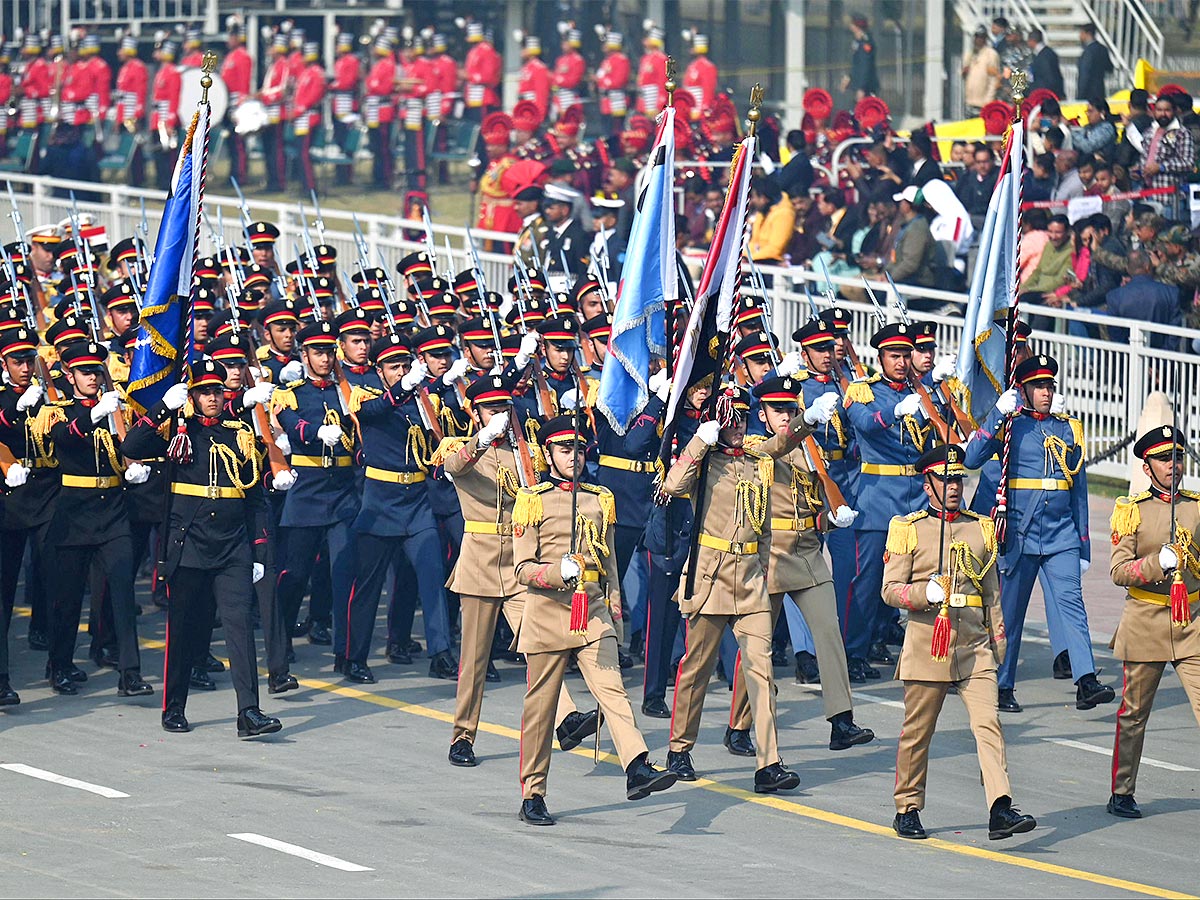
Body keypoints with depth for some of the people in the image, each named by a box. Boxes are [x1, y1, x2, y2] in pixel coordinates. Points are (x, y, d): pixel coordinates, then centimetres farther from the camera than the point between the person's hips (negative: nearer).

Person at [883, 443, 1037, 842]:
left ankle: (1000, 809, -23)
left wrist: (998, 640, 16)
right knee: (917, 731, 6)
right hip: (927, 643, -2)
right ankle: (907, 810, 22)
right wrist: (925, 593, -20)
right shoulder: (908, 528, 2)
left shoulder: (980, 528, 14)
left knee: (988, 723, -12)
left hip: (974, 645, 2)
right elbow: (891, 590, -2)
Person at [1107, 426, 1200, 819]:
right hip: (1145, 624, -2)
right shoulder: (1132, 510, -1)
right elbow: (1119, 572, -9)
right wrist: (1159, 563, -23)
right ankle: (1121, 793, 20)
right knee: (1134, 713, 7)